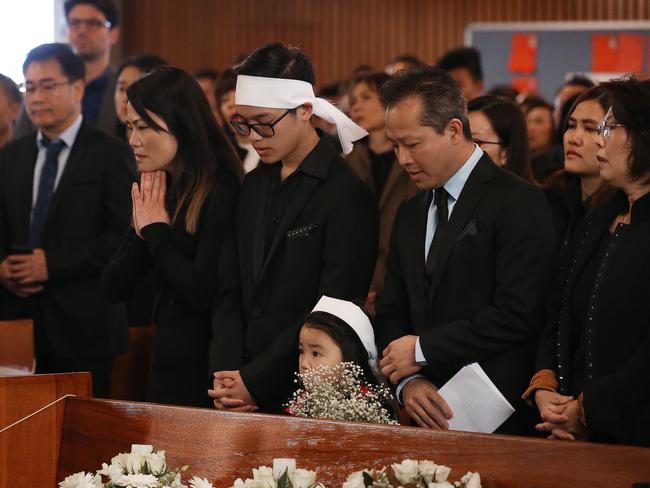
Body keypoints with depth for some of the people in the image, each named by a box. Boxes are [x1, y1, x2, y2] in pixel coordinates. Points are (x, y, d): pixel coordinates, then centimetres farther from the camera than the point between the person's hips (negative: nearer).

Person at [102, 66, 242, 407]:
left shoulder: (219, 194, -15)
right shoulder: (155, 194, 9)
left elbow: (204, 293, -23)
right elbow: (114, 288, 8)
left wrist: (157, 231, -12)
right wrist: (142, 233, -8)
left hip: (206, 364, -8)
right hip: (168, 361, 8)